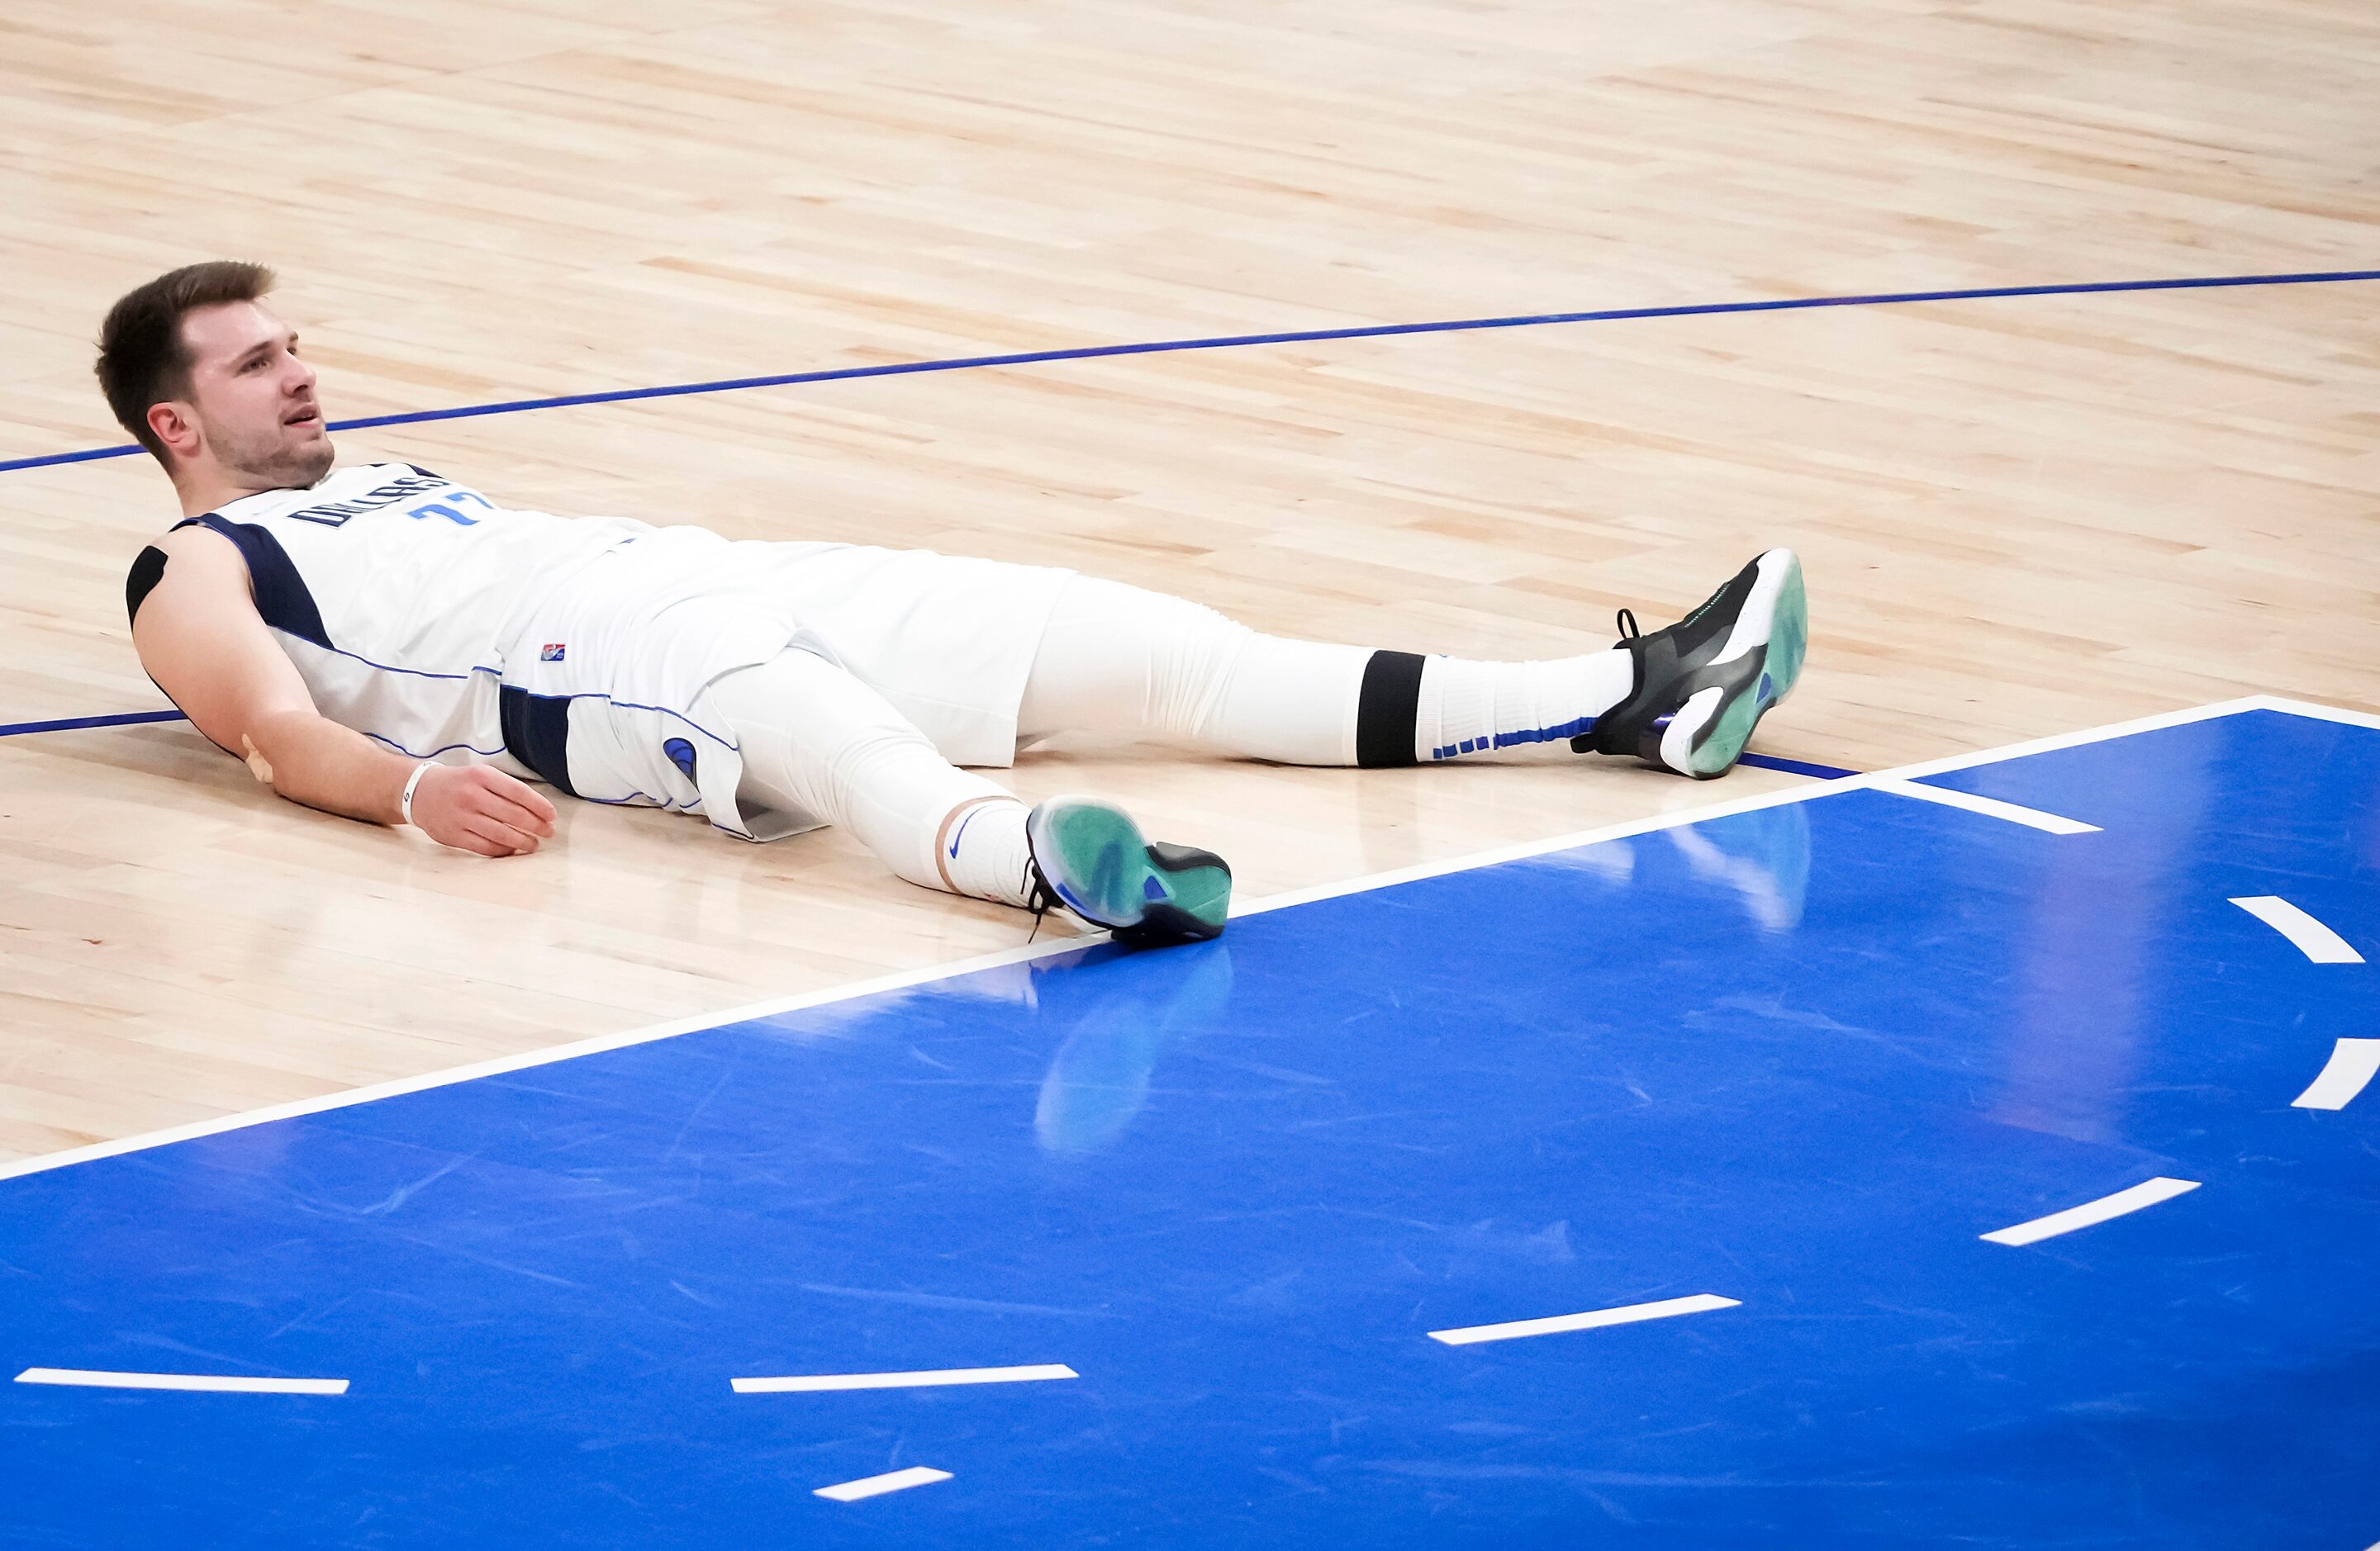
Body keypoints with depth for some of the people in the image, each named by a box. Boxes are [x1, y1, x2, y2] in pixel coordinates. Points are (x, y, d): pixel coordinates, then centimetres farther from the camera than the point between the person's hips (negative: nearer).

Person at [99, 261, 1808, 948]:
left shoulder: (392, 484, 34)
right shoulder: (199, 582, 9)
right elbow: (286, 733, -8)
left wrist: (835, 570, 26)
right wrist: (422, 783, -29)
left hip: (730, 579, 8)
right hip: (595, 670, -7)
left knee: (1136, 644, -6)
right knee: (835, 735, -42)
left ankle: (1633, 699, -15)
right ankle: (1037, 859, -77)